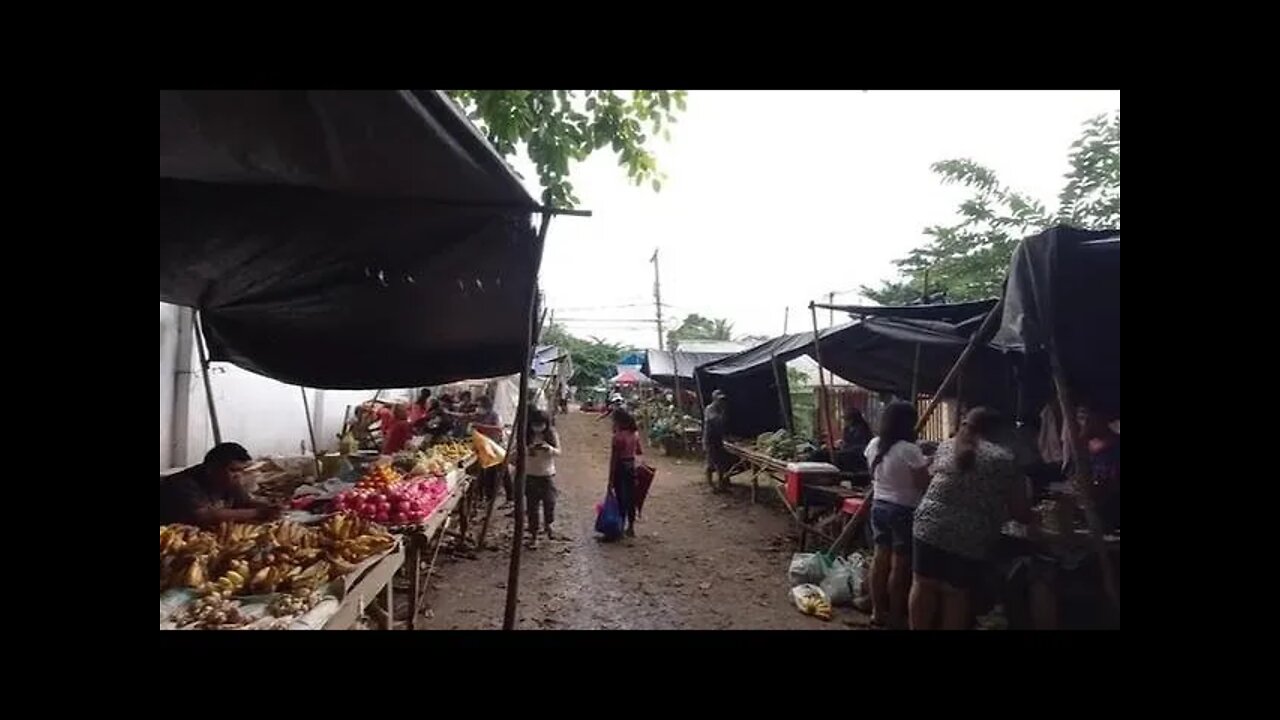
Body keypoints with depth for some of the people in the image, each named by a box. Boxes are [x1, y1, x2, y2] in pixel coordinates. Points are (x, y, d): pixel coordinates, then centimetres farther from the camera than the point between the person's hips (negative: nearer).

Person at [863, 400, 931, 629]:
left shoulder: (873, 445, 1)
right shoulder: (909, 450, -22)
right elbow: (923, 484, -17)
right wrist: (925, 467, 2)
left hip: (879, 506, 7)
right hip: (904, 511, -7)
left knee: (880, 558, 14)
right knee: (900, 564, 5)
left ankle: (878, 612, 25)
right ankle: (896, 618, 16)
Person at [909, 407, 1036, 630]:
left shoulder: (946, 446, 11)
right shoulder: (1005, 459, -1)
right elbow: (1020, 511, 3)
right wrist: (1033, 519, 24)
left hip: (929, 526, 3)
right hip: (970, 538, -3)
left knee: (923, 586, 11)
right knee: (956, 594, 9)